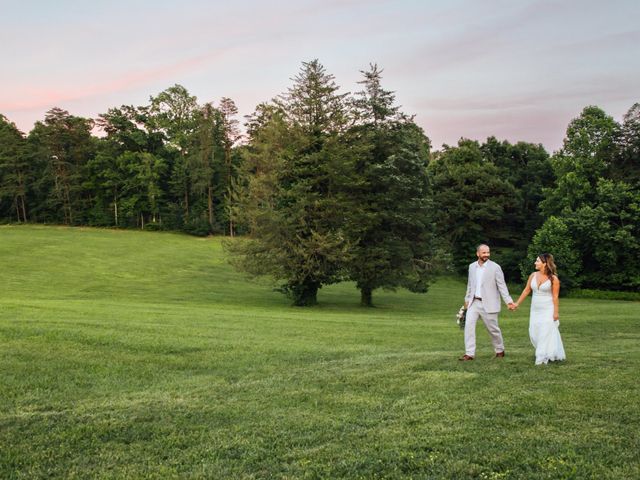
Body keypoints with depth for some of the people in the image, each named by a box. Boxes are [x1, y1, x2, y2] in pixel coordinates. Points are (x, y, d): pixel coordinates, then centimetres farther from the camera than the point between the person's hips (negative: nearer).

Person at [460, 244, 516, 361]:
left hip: (488, 304, -4)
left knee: (493, 329, 6)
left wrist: (508, 301, -16)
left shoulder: (495, 267, -8)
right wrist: (467, 299, 21)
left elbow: (502, 285, -8)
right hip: (474, 302, 4)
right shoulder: (472, 266, 7)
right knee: (468, 325, -9)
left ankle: (500, 351, 29)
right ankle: (469, 353, -6)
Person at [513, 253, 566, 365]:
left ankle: (542, 358, 6)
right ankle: (543, 354, 24)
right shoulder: (533, 275, 2)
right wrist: (517, 303, 9)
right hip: (535, 310, 5)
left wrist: (556, 312, -13)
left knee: (546, 333, -1)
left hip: (548, 310, -5)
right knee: (534, 333, 6)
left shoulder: (553, 279, -12)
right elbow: (526, 290, 8)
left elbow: (555, 296, -11)